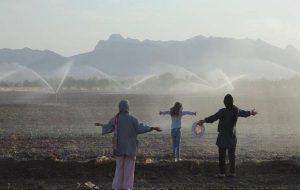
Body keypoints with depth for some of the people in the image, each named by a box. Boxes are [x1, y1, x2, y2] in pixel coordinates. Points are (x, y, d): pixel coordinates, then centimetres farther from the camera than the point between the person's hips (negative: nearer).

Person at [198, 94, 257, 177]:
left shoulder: (223, 111, -19)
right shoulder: (236, 110, 0)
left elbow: (213, 118, -32)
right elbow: (244, 113, 19)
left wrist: (204, 120, -39)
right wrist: (251, 112, 40)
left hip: (223, 136, -6)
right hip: (232, 136, 6)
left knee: (222, 155, 0)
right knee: (232, 154, 12)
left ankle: (222, 172, -2)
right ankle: (232, 172, 14)